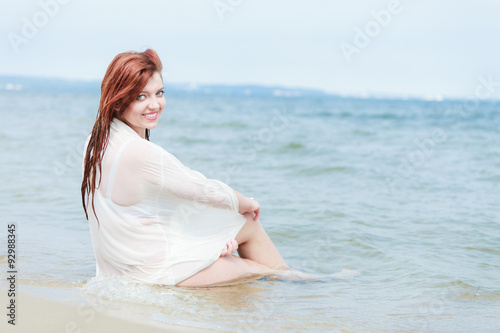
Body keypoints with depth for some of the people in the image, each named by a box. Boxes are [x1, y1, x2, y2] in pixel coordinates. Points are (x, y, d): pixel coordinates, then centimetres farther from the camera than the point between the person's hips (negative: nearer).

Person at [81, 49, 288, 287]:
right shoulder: (142, 154, -30)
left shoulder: (95, 142, 1)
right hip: (155, 272, -9)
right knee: (249, 223, 11)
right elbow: (209, 192, -18)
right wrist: (248, 204, 6)